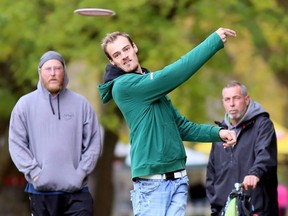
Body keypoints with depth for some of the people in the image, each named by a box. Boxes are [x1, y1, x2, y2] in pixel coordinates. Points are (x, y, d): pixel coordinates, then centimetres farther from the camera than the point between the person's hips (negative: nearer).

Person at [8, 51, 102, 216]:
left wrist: (80, 173, -6)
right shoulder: (25, 104, 4)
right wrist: (35, 173, -9)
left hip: (76, 191, 0)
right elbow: (17, 145, 1)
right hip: (41, 190, 0)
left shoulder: (81, 104, 6)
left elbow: (93, 144, 5)